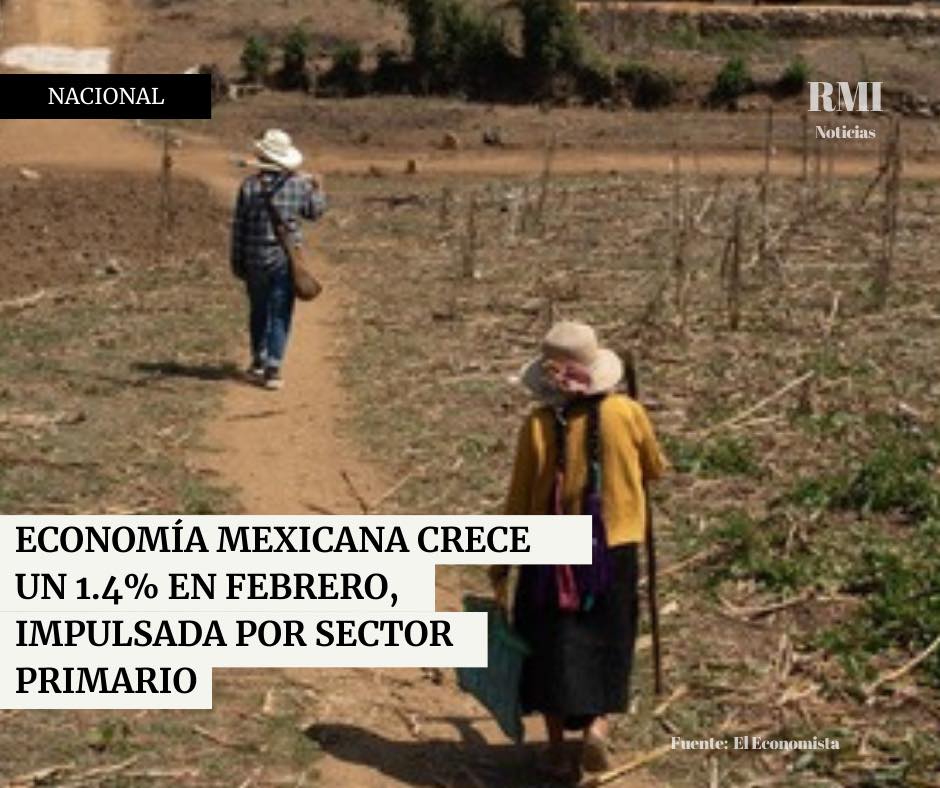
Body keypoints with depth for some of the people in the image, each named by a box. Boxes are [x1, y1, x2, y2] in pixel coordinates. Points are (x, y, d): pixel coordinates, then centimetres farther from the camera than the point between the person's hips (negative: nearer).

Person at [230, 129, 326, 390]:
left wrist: (237, 261, 7)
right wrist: (318, 190, 31)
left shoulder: (249, 185, -7)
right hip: (285, 260, -1)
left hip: (255, 260, 1)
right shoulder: (298, 184, -6)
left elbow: (238, 226, -3)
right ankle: (272, 369, -4)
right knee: (280, 314, 2)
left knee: (258, 311, 18)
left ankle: (258, 361, 31)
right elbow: (314, 212, 11)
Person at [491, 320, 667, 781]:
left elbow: (519, 500, -5)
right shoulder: (626, 414, -7)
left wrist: (500, 562, 4)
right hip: (613, 550, 1)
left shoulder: (538, 425, -10)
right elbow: (656, 470, 9)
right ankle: (596, 725, -3)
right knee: (605, 644, 16)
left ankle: (557, 747, 19)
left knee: (551, 646, 13)